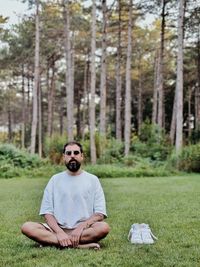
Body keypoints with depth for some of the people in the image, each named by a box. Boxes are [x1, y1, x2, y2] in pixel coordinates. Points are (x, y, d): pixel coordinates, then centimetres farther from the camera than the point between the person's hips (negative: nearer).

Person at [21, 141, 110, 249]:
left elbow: (99, 214, 0)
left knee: (104, 227, -34)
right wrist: (59, 232, -16)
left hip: (84, 230, -1)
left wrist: (81, 227, -18)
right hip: (58, 228, 2)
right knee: (27, 227, -25)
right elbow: (47, 212, 3)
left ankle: (51, 241, -27)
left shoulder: (92, 179, 8)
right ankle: (80, 245, -31)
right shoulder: (55, 179, 11)